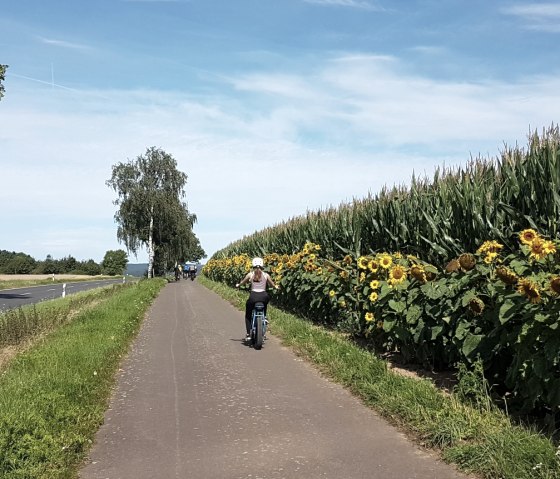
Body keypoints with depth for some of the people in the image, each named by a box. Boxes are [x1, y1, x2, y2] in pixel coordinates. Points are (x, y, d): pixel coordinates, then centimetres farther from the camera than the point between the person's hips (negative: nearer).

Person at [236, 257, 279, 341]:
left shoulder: (250, 274, 2)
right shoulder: (266, 275, 4)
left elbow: (242, 282, 14)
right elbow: (273, 285, 13)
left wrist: (238, 285, 37)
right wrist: (276, 287, 36)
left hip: (253, 296, -1)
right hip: (264, 296, 1)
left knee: (248, 315, 18)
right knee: (263, 314, 30)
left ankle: (248, 334, 5)